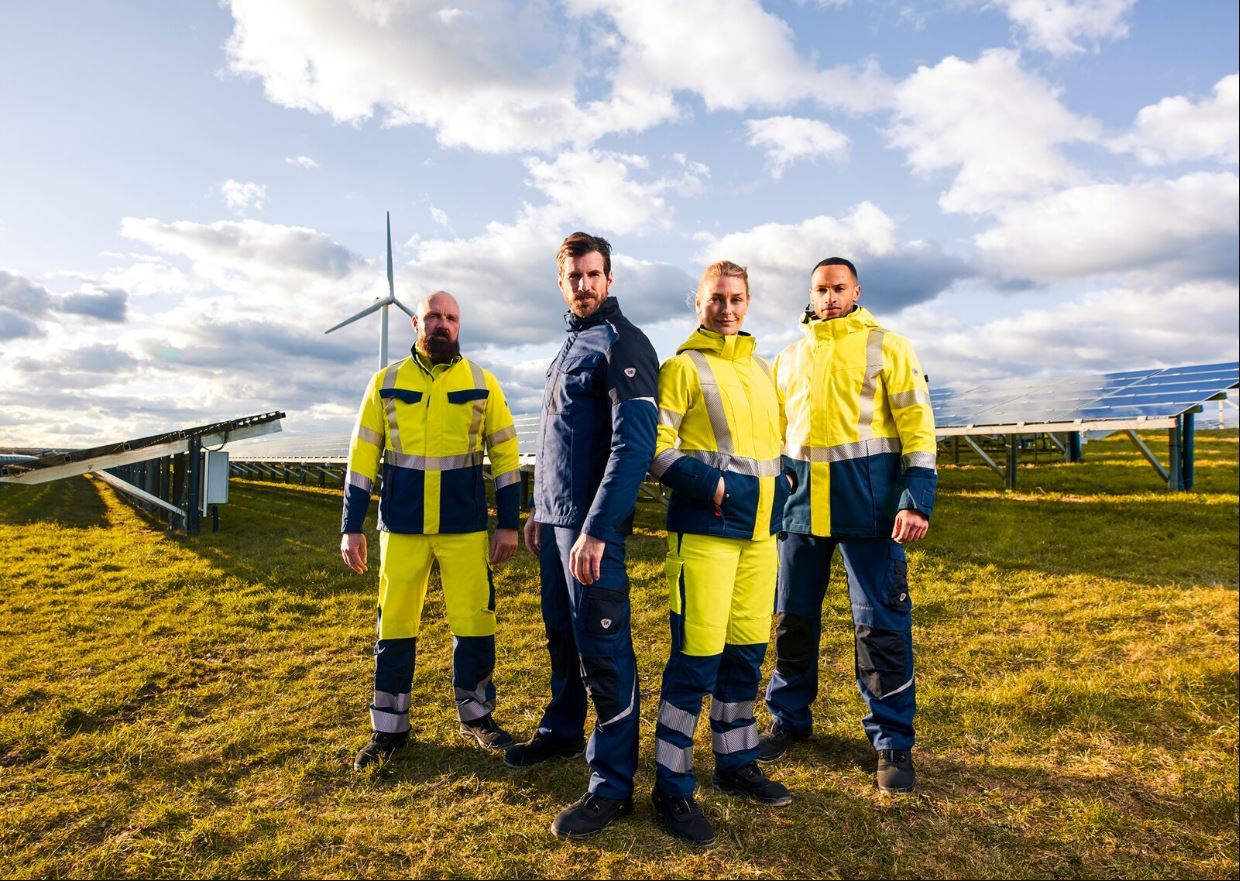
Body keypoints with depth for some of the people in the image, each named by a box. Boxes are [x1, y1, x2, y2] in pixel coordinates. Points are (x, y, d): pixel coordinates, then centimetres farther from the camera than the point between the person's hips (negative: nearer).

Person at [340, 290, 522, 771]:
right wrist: (351, 526, 1)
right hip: (401, 527, 1)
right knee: (395, 625, 8)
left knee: (474, 622, 3)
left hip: (466, 527, 0)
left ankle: (476, 715, 24)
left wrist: (509, 523, 0)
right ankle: (389, 728, 24)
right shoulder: (387, 382, 4)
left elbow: (505, 454, 4)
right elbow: (363, 456, 5)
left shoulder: (482, 383, 3)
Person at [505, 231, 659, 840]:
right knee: (562, 634, 20)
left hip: (591, 523, -8)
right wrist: (539, 511, 21)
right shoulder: (570, 346, 18)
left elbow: (634, 444, -21)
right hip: (554, 518, 8)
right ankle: (562, 731, 38)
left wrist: (595, 529, -25)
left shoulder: (621, 344, -10)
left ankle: (612, 785, 8)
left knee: (602, 648, -3)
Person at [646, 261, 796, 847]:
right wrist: (710, 484, -18)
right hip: (705, 528, -7)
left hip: (760, 528, 7)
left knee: (747, 652, 14)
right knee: (697, 656, -5)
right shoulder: (684, 366, -2)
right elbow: (655, 447, -10)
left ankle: (736, 763, 31)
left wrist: (784, 479, 10)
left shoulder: (760, 368, 18)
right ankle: (672, 787, 9)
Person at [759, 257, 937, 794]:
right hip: (801, 500, 4)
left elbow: (916, 421, -3)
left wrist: (917, 498, -13)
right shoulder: (788, 358, 15)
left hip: (867, 498, -3)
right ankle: (788, 718, 28)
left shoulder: (886, 346, 4)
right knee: (793, 617, 10)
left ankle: (892, 740, 16)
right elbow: (772, 432, 19)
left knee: (880, 623, 1)